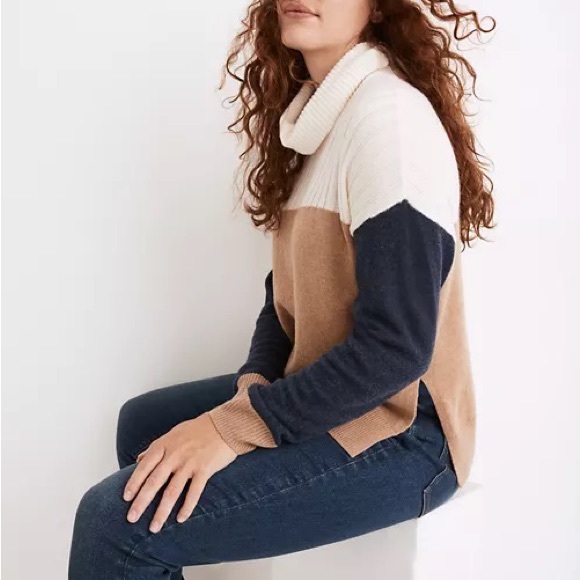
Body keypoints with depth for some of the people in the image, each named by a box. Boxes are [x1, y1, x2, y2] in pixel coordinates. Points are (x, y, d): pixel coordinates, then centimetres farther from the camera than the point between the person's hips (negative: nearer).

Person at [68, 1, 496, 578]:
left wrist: (235, 426, -21)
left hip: (398, 431, -9)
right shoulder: (316, 110, 8)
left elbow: (395, 345, -26)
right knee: (142, 423, 22)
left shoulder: (388, 118, -21)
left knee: (117, 521, -17)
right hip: (322, 390, 10)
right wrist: (254, 384, -5)